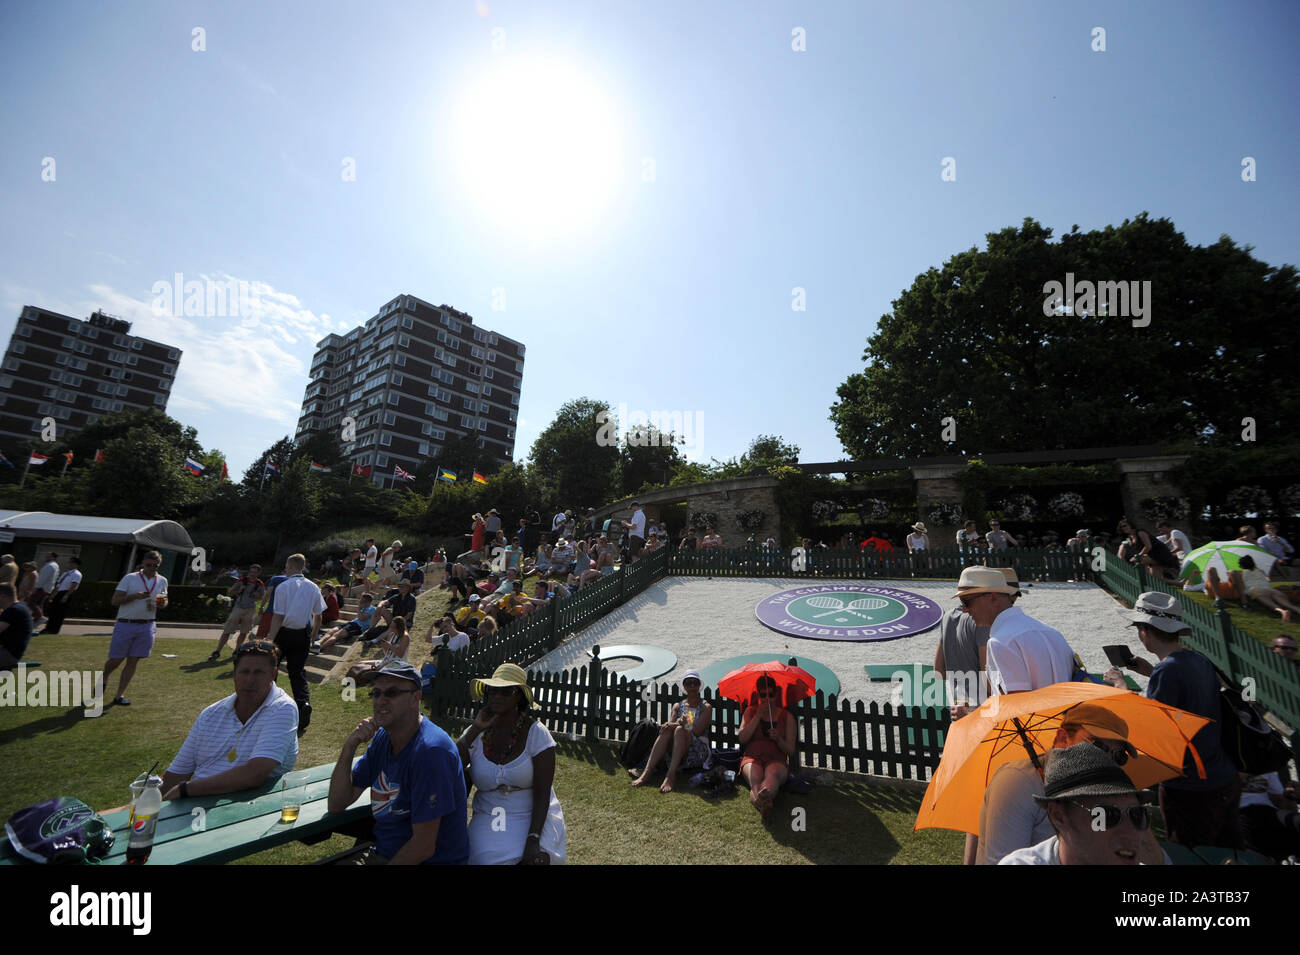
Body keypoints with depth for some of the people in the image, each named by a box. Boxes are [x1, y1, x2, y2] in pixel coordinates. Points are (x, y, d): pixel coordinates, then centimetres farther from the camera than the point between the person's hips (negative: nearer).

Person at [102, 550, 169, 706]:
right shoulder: (130, 578, -4)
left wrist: (162, 602, -4)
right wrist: (135, 596, -21)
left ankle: (119, 696, 12)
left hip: (146, 626, 3)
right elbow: (114, 601, -5)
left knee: (133, 661, 3)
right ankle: (104, 678, 37)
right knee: (116, 660, 4)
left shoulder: (162, 581, 8)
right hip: (125, 624, -3)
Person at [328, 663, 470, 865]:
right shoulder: (383, 737, 2)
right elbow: (336, 805, 2)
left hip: (430, 860, -7)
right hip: (381, 853, 7)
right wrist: (349, 747, -12)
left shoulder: (431, 751, -27)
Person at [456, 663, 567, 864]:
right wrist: (475, 730, -18)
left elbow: (542, 794, -11)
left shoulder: (536, 733, -10)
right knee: (491, 858, -22)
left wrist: (533, 839, -21)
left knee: (536, 859, -25)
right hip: (489, 818, 3)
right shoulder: (475, 734, -1)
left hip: (535, 816, -2)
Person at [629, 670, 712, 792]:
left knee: (679, 730, -32)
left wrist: (681, 726, -20)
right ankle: (647, 772, -39)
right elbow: (670, 723, 0)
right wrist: (677, 724, -23)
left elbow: (697, 731, -7)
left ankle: (671, 775, -42)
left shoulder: (706, 707, 8)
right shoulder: (678, 706, 19)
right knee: (667, 729, -28)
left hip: (697, 752, -3)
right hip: (674, 748, 3)